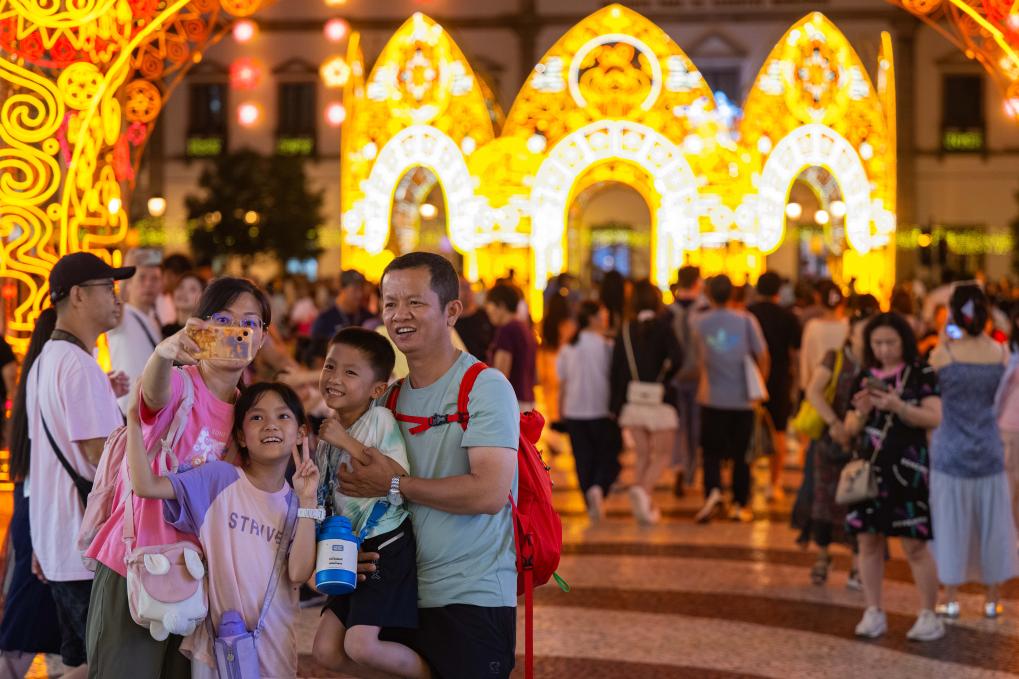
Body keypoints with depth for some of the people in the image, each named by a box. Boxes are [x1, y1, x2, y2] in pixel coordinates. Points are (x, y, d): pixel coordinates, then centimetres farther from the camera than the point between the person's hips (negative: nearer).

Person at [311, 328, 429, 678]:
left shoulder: (380, 420, -13)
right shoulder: (328, 432, 9)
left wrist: (348, 443, -23)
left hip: (389, 547, -8)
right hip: (354, 551, 8)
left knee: (359, 643, -18)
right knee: (327, 651, 4)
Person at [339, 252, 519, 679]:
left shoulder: (485, 387, -10)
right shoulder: (392, 396, 11)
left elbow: (490, 493, -21)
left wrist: (394, 485, -14)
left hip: (472, 599, -7)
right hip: (403, 595, 7)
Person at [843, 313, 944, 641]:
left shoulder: (921, 374, -1)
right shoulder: (865, 377, 11)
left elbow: (935, 418, -10)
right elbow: (850, 428, 12)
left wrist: (899, 406, -22)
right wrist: (861, 412, -9)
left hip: (907, 468, -4)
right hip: (870, 468, 4)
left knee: (914, 545, -5)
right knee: (869, 540, 5)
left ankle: (928, 616, 3)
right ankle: (873, 613, 15)